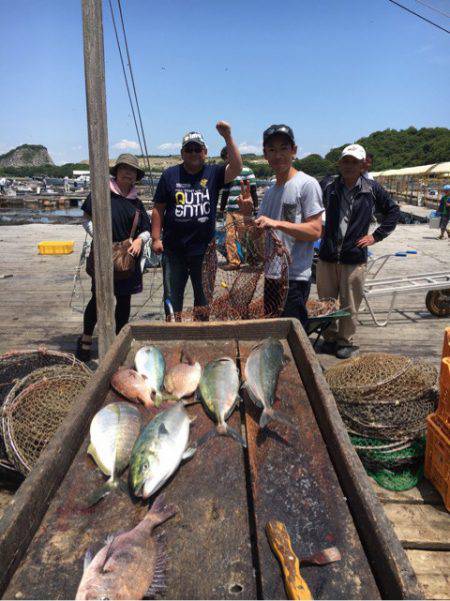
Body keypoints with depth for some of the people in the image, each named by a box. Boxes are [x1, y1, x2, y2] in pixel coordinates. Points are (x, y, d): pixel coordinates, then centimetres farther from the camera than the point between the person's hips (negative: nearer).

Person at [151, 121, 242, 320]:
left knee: (204, 296, 14)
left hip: (204, 249, 1)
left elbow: (236, 169, -15)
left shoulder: (213, 173, 2)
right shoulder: (170, 175, 2)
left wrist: (228, 137, -24)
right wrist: (156, 238, -2)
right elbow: (158, 209, 3)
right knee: (172, 297, 9)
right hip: (173, 250, 0)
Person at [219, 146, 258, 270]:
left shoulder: (246, 171, -2)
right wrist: (222, 209, 23)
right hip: (230, 210, 6)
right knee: (229, 237, 1)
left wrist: (255, 207, -9)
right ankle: (233, 261, 7)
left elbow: (253, 191, -4)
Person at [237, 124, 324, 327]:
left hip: (294, 278, -7)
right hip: (270, 276, 8)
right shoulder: (270, 191, 16)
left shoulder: (307, 184, -8)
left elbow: (315, 231, -15)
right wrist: (248, 214, 0)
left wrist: (277, 223, -24)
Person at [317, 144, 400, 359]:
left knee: (349, 305, 6)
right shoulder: (327, 185, 1)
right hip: (327, 255, 2)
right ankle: (330, 338, 29)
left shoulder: (372, 189, 0)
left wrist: (376, 236, 4)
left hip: (354, 258, -1)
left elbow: (393, 211, 11)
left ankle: (346, 341, 24)